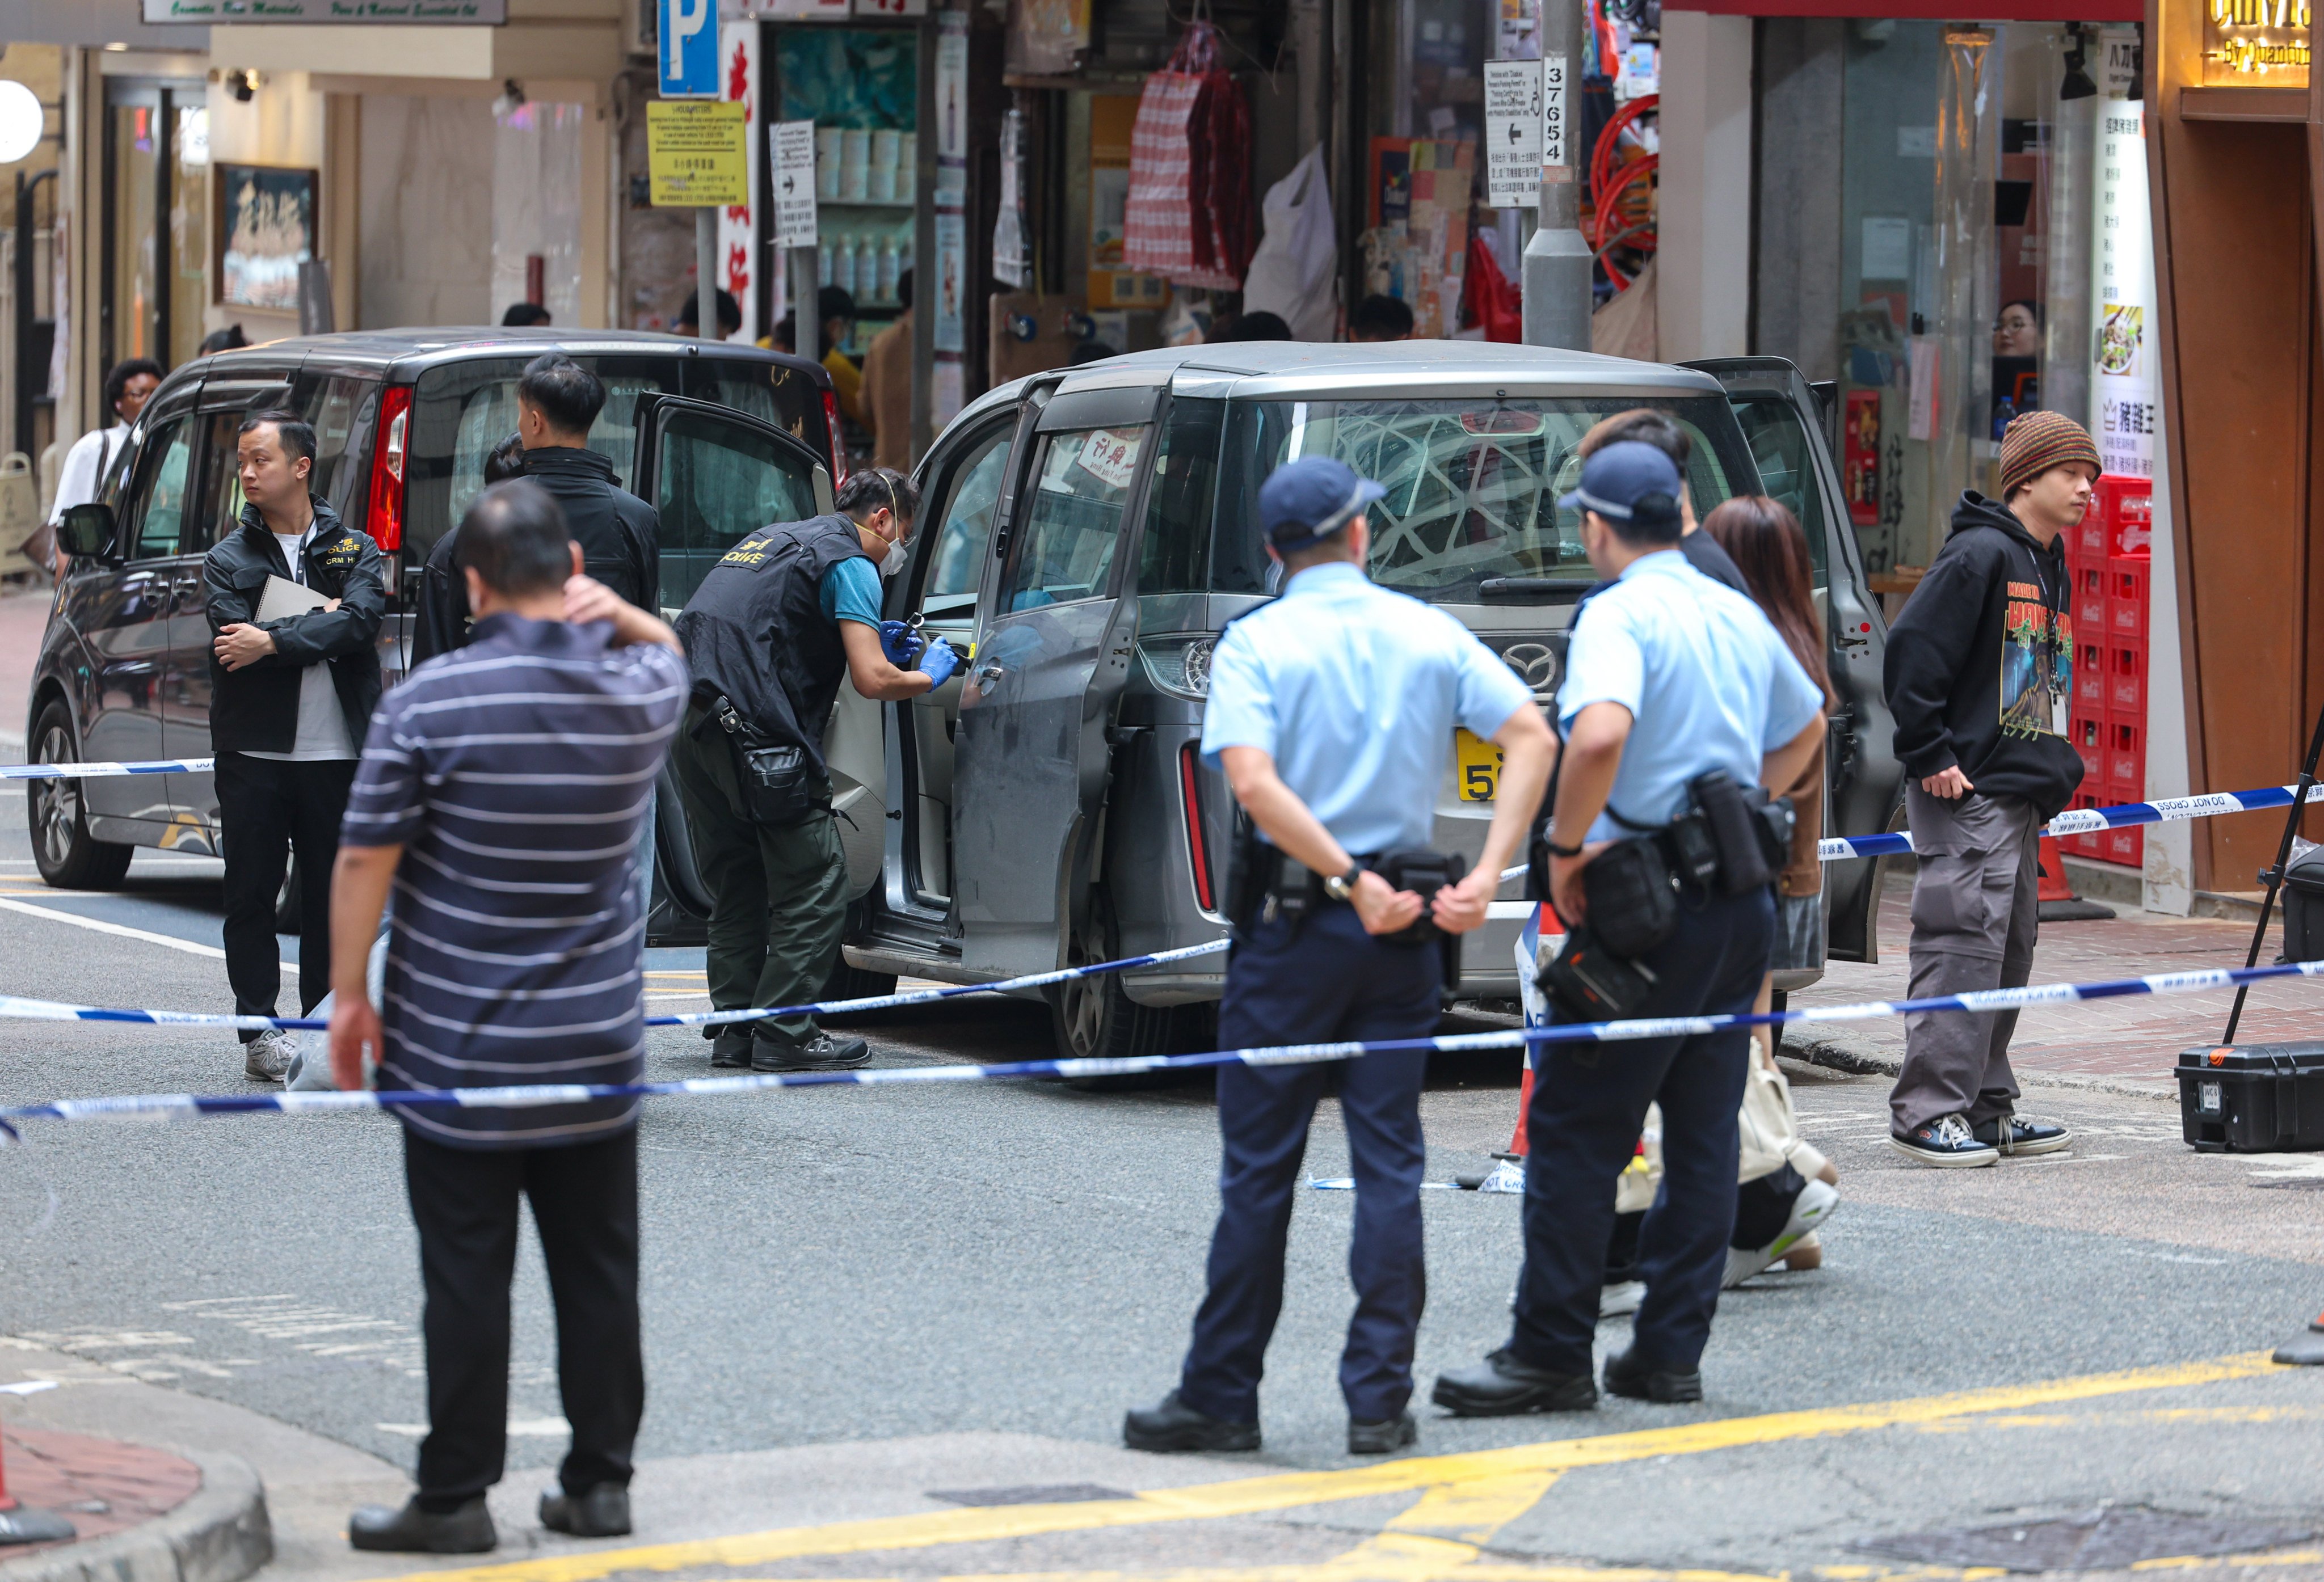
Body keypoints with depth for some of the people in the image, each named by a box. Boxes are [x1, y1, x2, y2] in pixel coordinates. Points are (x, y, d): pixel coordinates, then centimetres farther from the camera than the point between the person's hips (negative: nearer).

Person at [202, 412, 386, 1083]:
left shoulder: (353, 549, 7)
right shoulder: (229, 558, 6)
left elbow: (364, 619, -12)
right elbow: (234, 638, -11)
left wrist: (275, 641, -19)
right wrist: (321, 624, -11)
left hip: (336, 753, 0)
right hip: (254, 751, 0)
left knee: (333, 900, 5)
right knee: (252, 896, 0)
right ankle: (261, 1033, 6)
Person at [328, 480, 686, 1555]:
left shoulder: (427, 702, -13)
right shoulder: (639, 695, -2)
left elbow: (365, 860, -10)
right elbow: (669, 655, 23)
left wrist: (349, 992, 1)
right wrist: (617, 614, 2)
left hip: (458, 1048, -3)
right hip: (598, 1044, 3)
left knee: (466, 1277, 2)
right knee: (599, 1273, 12)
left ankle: (455, 1497, 5)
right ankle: (600, 1482, 17)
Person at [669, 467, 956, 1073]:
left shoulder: (772, 542, 25)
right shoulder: (850, 563, -2)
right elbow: (871, 680, -11)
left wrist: (871, 646, 29)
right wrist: (928, 676, 9)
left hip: (691, 724, 9)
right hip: (753, 732, -9)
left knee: (738, 885, 17)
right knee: (814, 886, -2)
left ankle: (734, 1029, 18)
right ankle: (784, 1035, -3)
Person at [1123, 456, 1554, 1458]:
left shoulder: (1257, 643, -5)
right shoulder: (1429, 634, 5)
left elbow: (1253, 783, -20)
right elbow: (1531, 737, -3)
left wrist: (1350, 881, -18)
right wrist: (1486, 878, -9)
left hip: (1294, 923, -3)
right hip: (1404, 929, 3)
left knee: (1258, 1167, 3)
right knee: (1389, 1165, 5)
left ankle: (1221, 1394, 7)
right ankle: (1381, 1400, 3)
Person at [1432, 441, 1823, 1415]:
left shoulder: (1620, 614, -12)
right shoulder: (1738, 615, 13)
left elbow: (1601, 733, -31)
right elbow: (1805, 727, 30)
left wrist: (1567, 848, -19)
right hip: (1741, 901, 8)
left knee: (1575, 1132, -3)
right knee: (1704, 1133, 9)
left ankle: (1551, 1353, -2)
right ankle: (1671, 1353, 12)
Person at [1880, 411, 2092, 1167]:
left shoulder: (2049, 569, 17)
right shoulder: (1980, 555, -13)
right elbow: (1911, 650, -19)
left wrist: (2056, 767, 18)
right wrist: (1930, 756, -18)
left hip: (2023, 793, 10)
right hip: (1967, 793, -10)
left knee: (2010, 951, 12)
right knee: (1965, 944, -12)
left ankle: (1985, 1106, 19)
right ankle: (1928, 1111, -11)